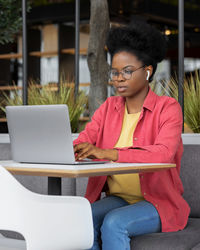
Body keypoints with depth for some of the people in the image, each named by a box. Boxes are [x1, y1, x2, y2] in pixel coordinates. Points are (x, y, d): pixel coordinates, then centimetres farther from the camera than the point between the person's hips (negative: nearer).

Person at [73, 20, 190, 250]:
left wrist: (108, 153, -36)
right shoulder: (109, 108, 11)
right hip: (117, 199, 5)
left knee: (114, 222, -32)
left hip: (157, 203, -4)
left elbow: (164, 153, -24)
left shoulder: (168, 108, -6)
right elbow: (83, 141, 0)